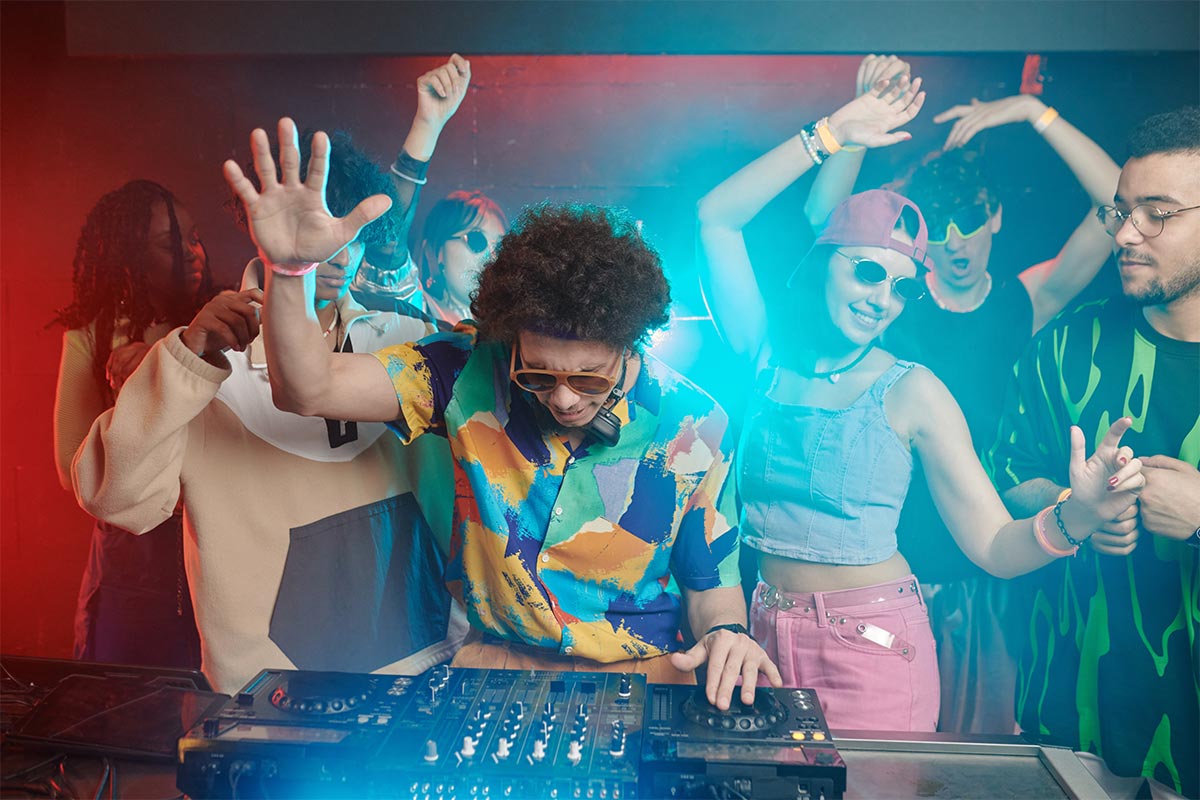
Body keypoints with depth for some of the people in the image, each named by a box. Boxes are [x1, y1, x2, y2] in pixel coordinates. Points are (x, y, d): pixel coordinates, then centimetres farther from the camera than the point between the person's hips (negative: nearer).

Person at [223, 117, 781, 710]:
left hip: (639, 675, 1)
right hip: (492, 658, 1)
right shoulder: (476, 371, -11)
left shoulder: (693, 429, -11)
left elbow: (712, 585, -1)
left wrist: (726, 634, -23)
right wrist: (290, 268, -32)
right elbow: (308, 390, -15)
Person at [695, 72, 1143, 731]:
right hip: (766, 634, 3)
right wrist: (831, 133, -1)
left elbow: (994, 547, -8)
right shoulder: (770, 356, -1)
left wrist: (1074, 516, -29)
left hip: (873, 646, -2)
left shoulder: (911, 392, -7)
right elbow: (716, 218, -2)